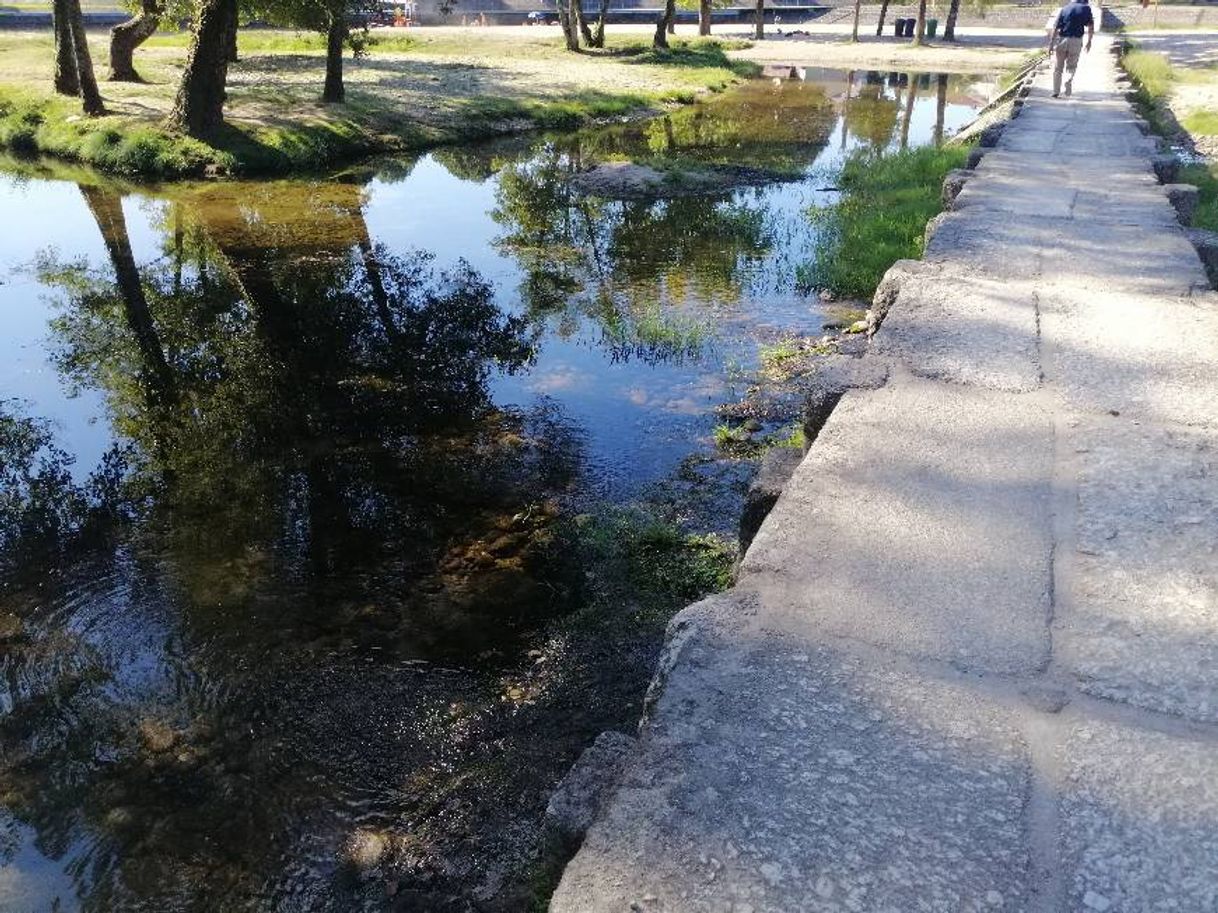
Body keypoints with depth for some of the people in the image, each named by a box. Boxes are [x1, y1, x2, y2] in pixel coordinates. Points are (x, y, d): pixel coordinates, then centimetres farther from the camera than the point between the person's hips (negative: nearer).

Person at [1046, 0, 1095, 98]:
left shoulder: (1064, 9, 4)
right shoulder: (1086, 8, 5)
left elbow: (1055, 28, -3)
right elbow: (1091, 27, 2)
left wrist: (1051, 44, -2)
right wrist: (1089, 41, 12)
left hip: (1062, 40, 0)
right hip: (1076, 41, 0)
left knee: (1058, 67, 11)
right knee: (1071, 66, 13)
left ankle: (1056, 91, 7)